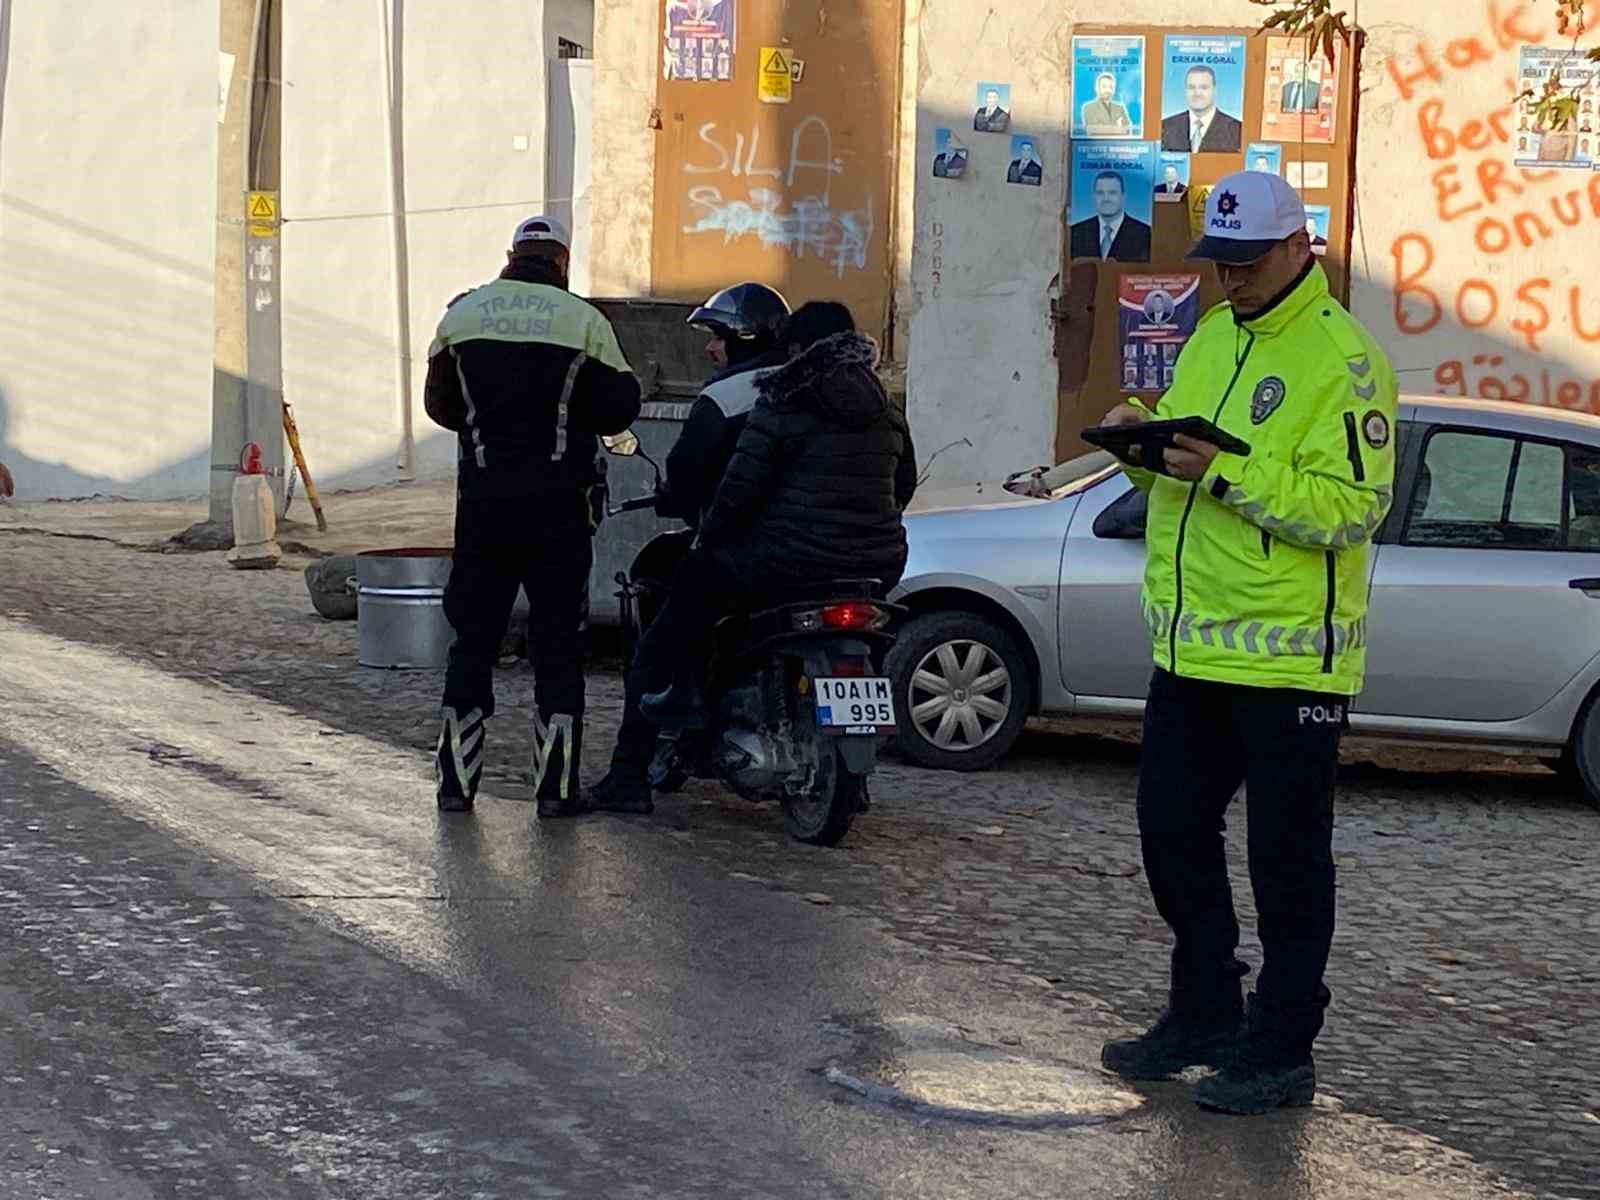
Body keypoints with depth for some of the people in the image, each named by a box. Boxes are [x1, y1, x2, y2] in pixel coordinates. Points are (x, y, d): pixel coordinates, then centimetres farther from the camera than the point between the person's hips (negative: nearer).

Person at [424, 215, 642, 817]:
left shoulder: (462, 313, 4)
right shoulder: (583, 321, -5)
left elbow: (439, 402, 11)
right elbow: (619, 406, -3)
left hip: (482, 496, 3)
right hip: (557, 503, -2)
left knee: (473, 636, 11)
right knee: (559, 641, 4)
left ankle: (456, 778, 11)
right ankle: (556, 785, 2)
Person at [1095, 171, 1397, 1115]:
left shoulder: (1341, 357, -13)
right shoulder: (1212, 338, 14)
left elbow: (1354, 508, -20)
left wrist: (1230, 472, -26)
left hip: (1289, 655, -8)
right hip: (1192, 646, 9)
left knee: (1287, 860, 1)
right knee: (1173, 833, 15)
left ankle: (1283, 1052, 10)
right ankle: (1205, 1015, 30)